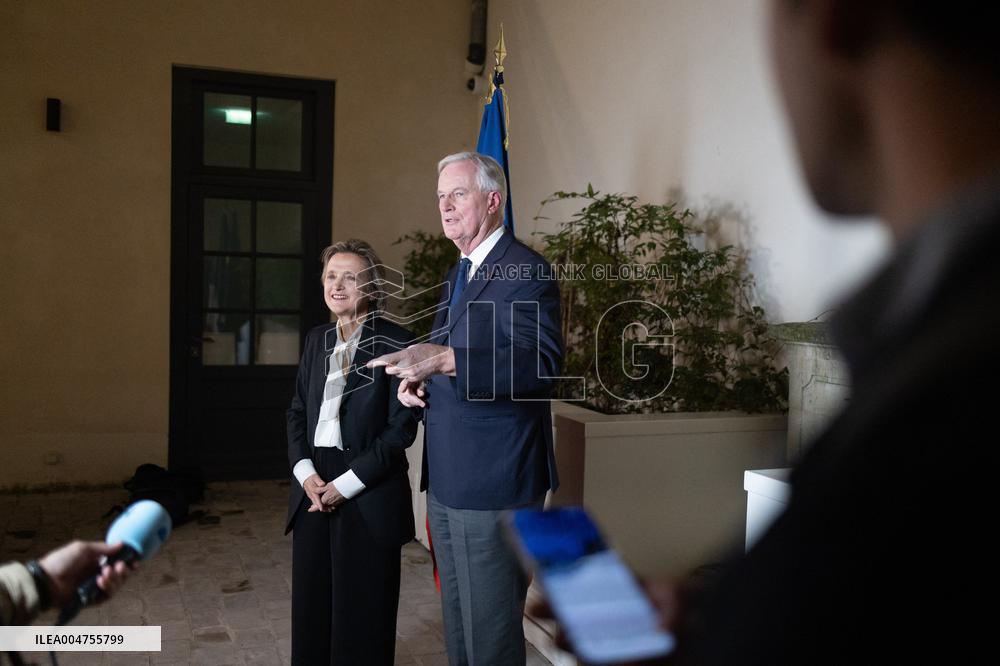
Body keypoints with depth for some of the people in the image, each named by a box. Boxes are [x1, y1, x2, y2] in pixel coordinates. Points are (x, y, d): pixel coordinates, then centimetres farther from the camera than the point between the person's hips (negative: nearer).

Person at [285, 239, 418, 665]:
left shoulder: (396, 343, -8)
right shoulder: (317, 339, 11)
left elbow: (401, 427, -12)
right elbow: (297, 412, 12)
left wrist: (346, 484, -15)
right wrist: (305, 472, -4)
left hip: (369, 496, -5)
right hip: (314, 488, 5)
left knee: (362, 609, 6)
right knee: (312, 602, 13)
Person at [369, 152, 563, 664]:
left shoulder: (525, 270, -13)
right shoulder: (459, 274, 17)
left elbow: (541, 362, -28)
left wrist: (444, 359, -38)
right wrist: (417, 378, 3)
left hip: (493, 485, -9)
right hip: (447, 484, 9)